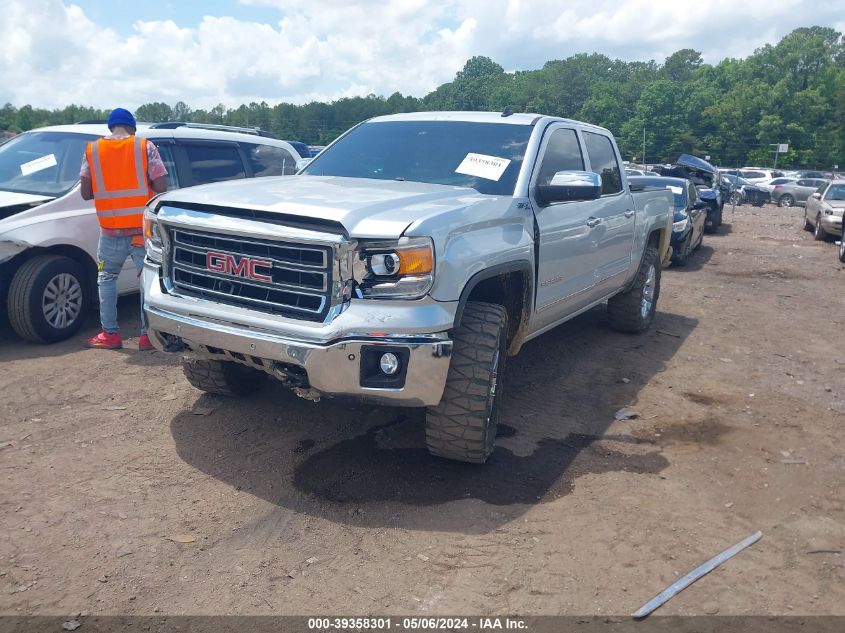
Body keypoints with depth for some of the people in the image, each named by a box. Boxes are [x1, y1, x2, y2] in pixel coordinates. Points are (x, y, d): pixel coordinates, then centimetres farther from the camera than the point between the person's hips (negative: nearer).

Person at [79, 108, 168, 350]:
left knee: (106, 277, 17)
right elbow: (161, 187, -7)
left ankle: (110, 334, 13)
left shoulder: (92, 150, 5)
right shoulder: (145, 147, -2)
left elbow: (86, 192, 4)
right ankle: (147, 335, 4)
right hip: (142, 228, -2)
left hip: (110, 230, 2)